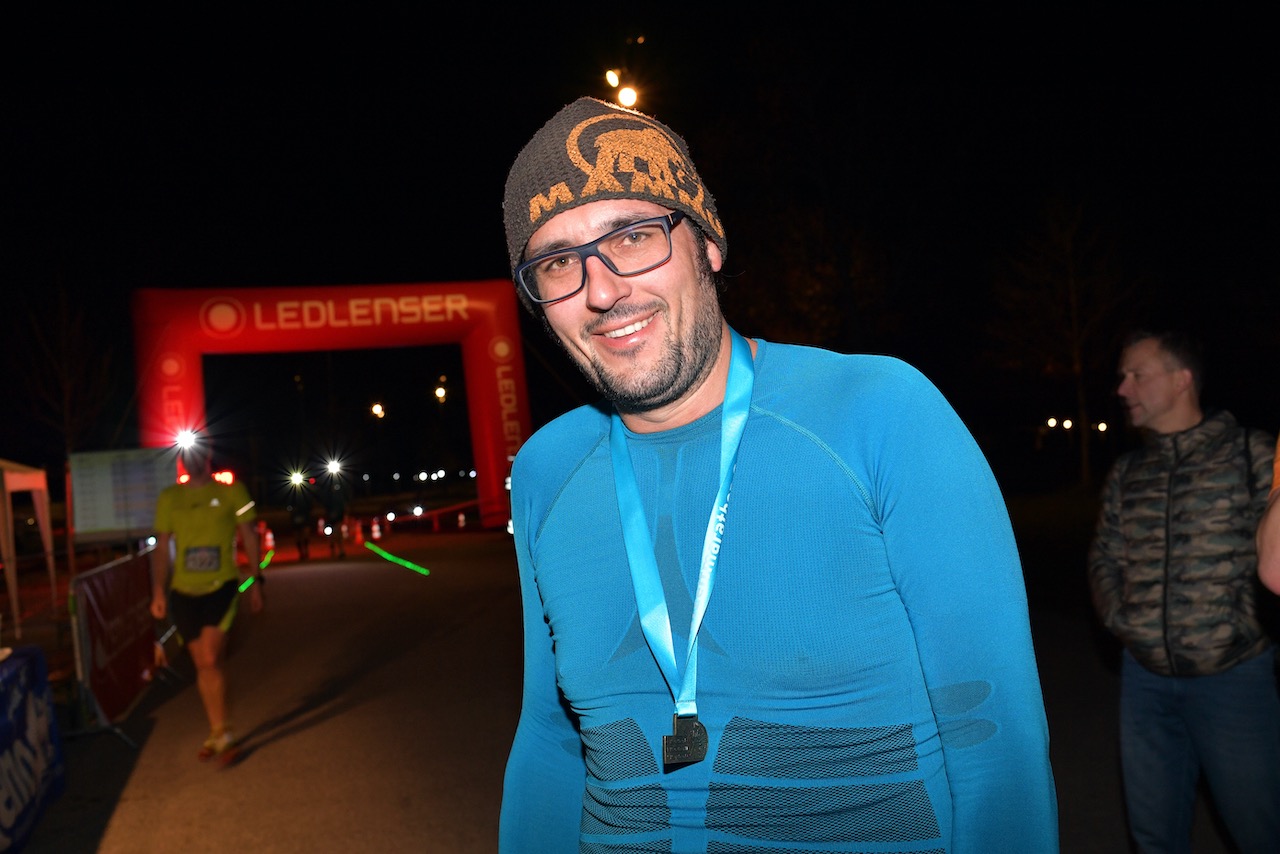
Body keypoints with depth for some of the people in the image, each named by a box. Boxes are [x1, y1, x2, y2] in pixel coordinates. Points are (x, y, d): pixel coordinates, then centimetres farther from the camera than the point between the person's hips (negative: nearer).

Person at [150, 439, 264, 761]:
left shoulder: (231, 492, 1)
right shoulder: (169, 498, 7)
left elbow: (249, 537, 4)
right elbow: (162, 547, 10)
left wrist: (255, 581, 1)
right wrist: (159, 592, 3)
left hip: (221, 586, -3)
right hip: (184, 591, 3)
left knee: (211, 659, -15)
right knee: (203, 664, 9)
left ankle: (222, 732, 0)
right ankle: (218, 731, 23)